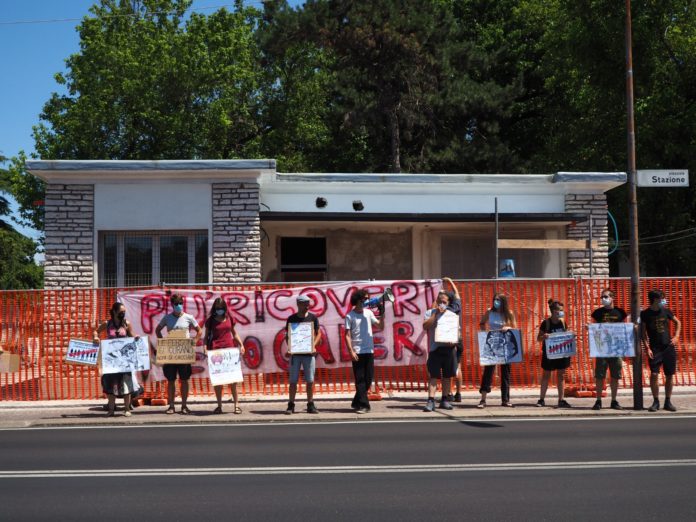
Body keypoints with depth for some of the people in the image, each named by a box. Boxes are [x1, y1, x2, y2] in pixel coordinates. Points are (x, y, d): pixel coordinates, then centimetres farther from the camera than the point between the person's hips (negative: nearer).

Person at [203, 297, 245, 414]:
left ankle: (236, 405, 2)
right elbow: (207, 336, 8)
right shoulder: (210, 320, 6)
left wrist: (241, 345, 5)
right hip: (215, 351, -1)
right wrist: (206, 348, -8)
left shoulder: (229, 319, 11)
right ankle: (219, 405, 9)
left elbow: (234, 334, 18)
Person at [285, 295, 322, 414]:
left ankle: (310, 405, 11)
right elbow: (287, 335, 6)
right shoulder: (291, 319, 3)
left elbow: (318, 333, 8)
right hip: (295, 353, -1)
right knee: (293, 381, 0)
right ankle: (291, 405, 6)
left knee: (310, 380, 3)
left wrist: (313, 346, -8)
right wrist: (289, 348, -10)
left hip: (309, 353, 1)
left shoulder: (313, 317, 4)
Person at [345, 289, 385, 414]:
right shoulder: (350, 316, -3)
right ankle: (363, 405, 1)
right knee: (360, 380, -3)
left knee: (368, 379, 8)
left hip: (369, 351, 5)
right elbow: (347, 335, -6)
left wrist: (382, 313, -3)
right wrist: (351, 351, -14)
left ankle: (356, 402, 21)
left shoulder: (368, 313, 9)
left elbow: (380, 326, 9)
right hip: (357, 352, -5)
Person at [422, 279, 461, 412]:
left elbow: (456, 295, 17)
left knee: (448, 375, 7)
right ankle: (431, 401, -10)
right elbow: (425, 326, -9)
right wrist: (436, 314, -12)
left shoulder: (451, 311, 11)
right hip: (435, 348, -3)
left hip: (450, 347, 3)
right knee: (433, 375, -5)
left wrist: (450, 282, 17)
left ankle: (445, 400, 15)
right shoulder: (430, 312, 5)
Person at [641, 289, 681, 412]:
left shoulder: (666, 311, 5)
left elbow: (678, 322, 20)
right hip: (655, 349, -3)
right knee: (654, 374, -13)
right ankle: (656, 402, -1)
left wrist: (676, 336, 7)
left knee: (669, 375, 4)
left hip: (669, 348, 3)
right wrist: (647, 348, -11)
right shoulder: (645, 314, -3)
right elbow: (643, 333, -2)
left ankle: (668, 402, 15)